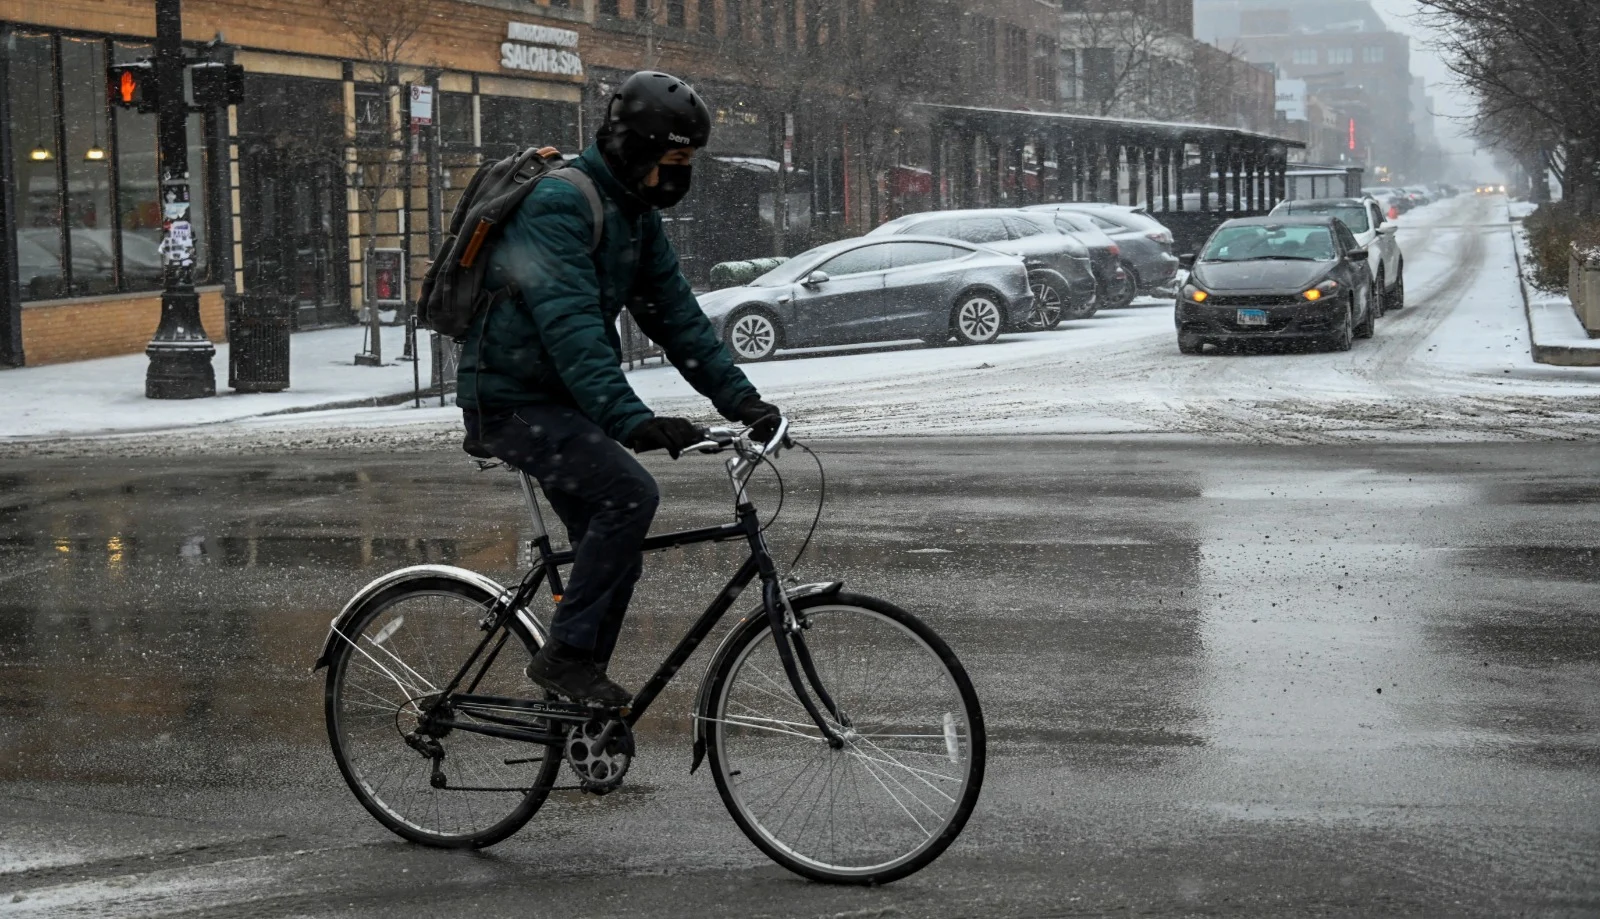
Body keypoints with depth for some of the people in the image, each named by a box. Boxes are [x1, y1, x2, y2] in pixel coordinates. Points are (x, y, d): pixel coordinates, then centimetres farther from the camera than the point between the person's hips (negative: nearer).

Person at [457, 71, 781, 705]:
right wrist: (632, 421, -42)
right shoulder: (559, 205, -22)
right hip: (512, 402, -10)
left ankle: (572, 701, 17)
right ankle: (566, 654, -16)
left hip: (561, 401, 10)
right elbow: (571, 327, -32)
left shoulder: (636, 215, 9)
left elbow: (675, 312, 7)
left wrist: (740, 398, -5)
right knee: (630, 493, -25)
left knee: (614, 558, 7)